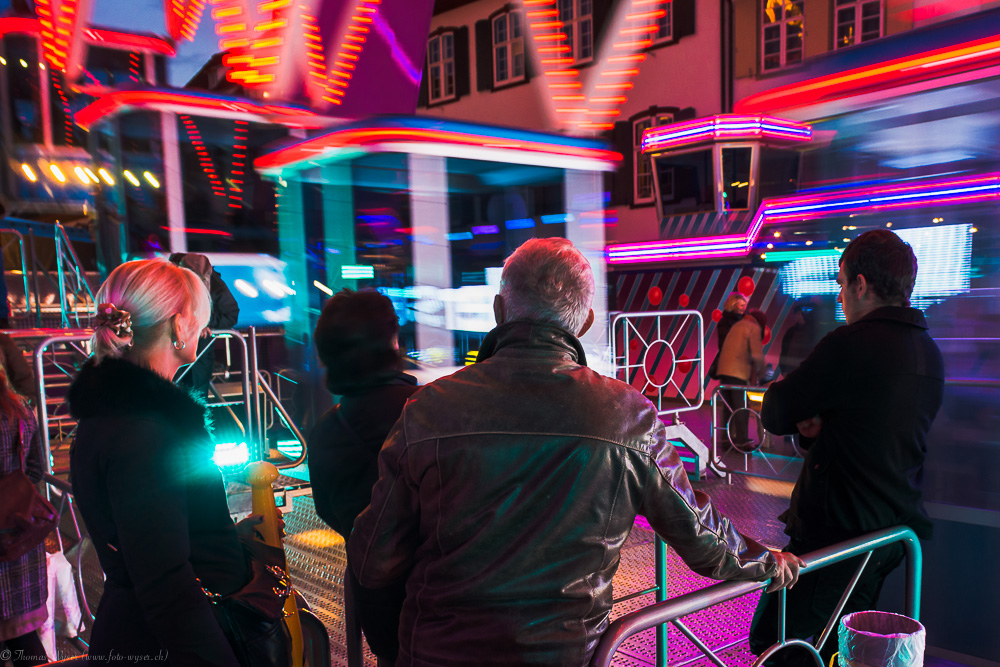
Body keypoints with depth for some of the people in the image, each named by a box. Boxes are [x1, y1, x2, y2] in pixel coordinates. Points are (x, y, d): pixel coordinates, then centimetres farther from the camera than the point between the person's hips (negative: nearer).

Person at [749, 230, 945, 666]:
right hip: (898, 527, 9)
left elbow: (774, 416, -14)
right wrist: (822, 424, -1)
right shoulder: (929, 352, 8)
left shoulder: (852, 343, -20)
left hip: (839, 530, -9)